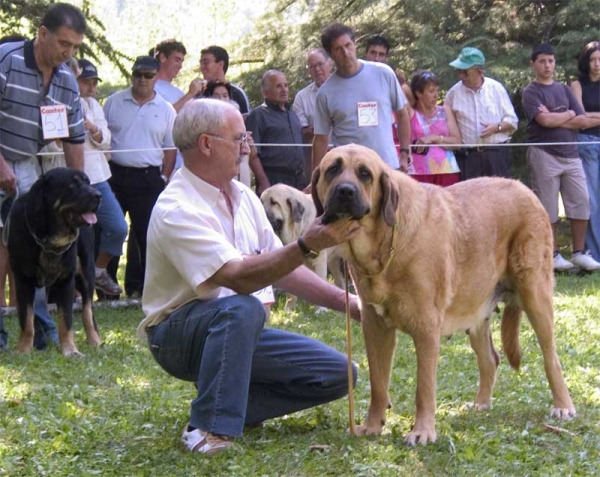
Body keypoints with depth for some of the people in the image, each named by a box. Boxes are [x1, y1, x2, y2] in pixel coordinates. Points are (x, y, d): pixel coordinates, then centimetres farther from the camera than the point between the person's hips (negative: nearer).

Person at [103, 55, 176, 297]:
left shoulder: (165, 110, 6)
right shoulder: (114, 102, 6)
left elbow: (170, 149, 9)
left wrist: (164, 177, 0)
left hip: (148, 178, 0)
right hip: (114, 174, 0)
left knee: (146, 234, 1)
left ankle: (139, 286, 8)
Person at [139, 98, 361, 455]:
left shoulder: (242, 197, 4)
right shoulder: (177, 210, -22)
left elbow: (280, 268, 8)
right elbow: (240, 277, -33)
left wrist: (343, 301, -2)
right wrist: (307, 246, -42)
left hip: (235, 330, 8)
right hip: (178, 334, -8)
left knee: (337, 373, -5)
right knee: (242, 308, -40)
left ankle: (230, 407, 2)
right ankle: (210, 430, -29)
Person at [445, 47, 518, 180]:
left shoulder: (496, 88, 5)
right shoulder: (454, 93, 4)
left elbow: (512, 121, 8)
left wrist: (497, 127, -9)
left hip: (497, 155, 0)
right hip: (467, 156, 0)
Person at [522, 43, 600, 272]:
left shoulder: (564, 89, 14)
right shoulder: (531, 92, 0)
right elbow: (545, 120, -17)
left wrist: (555, 119, -7)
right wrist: (569, 114, -1)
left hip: (570, 153, 5)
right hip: (544, 154, -5)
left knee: (581, 202, 1)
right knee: (548, 208, -1)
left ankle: (579, 253, 10)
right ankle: (553, 255, 7)